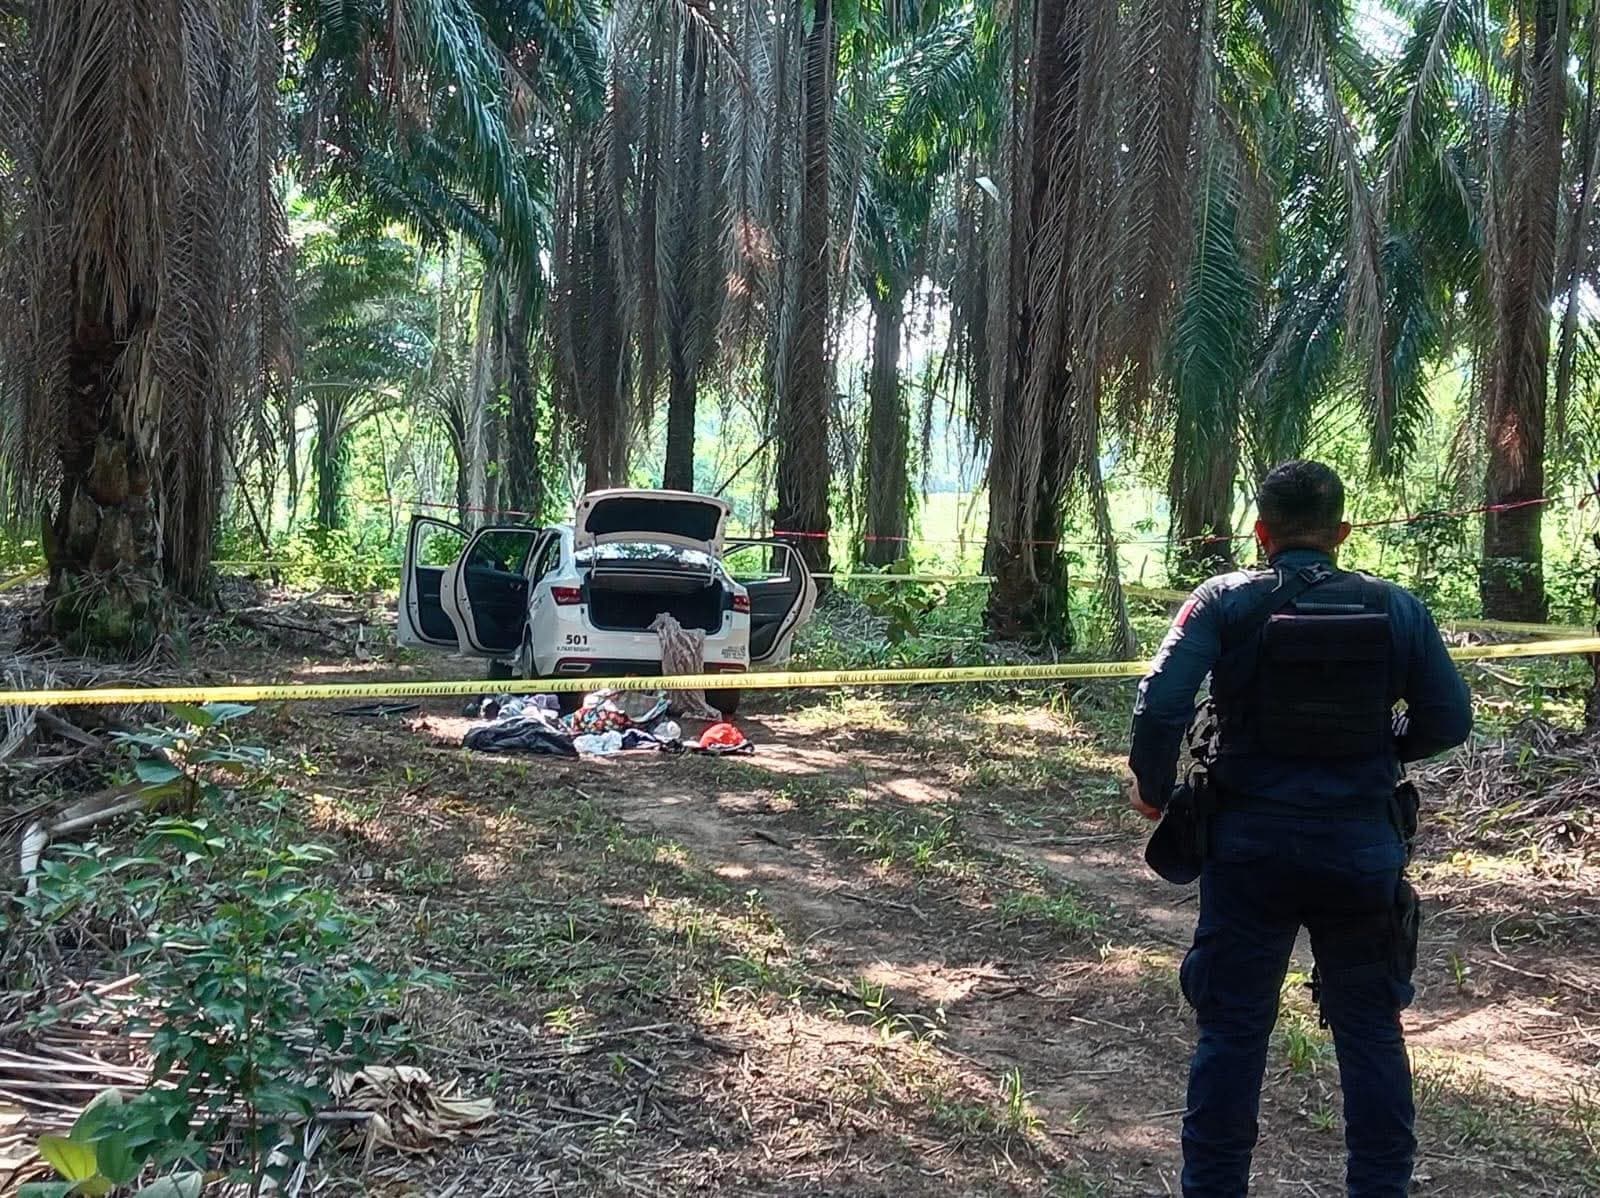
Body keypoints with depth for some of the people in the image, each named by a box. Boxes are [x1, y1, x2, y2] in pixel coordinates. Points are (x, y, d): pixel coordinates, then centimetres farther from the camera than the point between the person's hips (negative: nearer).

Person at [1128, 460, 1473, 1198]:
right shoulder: (1396, 607, -1)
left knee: (1234, 1026, 10)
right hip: (1361, 845, 2)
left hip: (1252, 844, -1)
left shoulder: (1225, 602, -8)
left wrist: (1153, 787, -2)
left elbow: (1160, 704, -18)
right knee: (1370, 1026, 16)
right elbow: (1449, 720, 1)